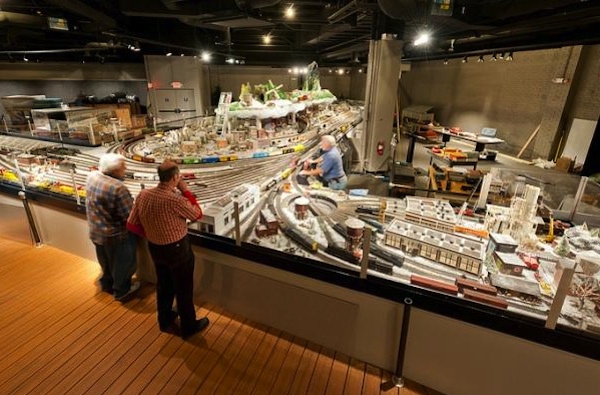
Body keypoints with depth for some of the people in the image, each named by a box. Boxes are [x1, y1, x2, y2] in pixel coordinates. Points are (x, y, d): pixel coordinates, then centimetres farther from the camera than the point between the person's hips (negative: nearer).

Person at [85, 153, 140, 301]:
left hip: (96, 231, 8)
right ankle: (121, 290, 36)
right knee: (122, 262, 17)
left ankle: (107, 283, 52)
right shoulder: (118, 188, -34)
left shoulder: (92, 177, -8)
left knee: (106, 260, 30)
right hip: (116, 235, -8)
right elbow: (129, 216, -28)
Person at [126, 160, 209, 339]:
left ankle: (165, 321, 47)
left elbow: (132, 225, -2)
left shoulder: (143, 195, -10)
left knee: (163, 285, 26)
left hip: (155, 248, 7)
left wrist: (150, 235, 12)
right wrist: (185, 191, -9)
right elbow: (197, 214, -13)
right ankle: (189, 327, 33)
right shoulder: (175, 200, -30)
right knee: (184, 289, 14)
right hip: (178, 249, -6)